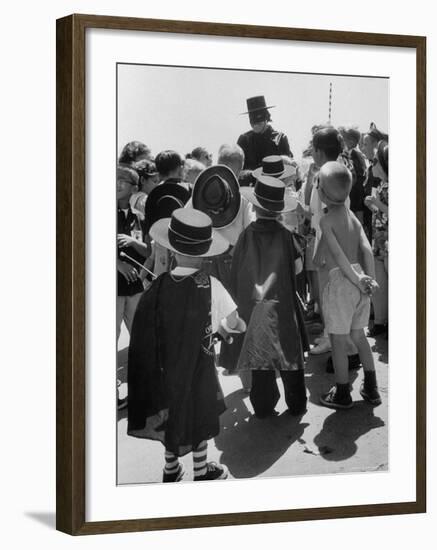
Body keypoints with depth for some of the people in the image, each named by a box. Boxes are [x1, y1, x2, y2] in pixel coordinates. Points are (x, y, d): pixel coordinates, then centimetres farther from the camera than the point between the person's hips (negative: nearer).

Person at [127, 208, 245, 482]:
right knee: (199, 417, 17)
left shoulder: (159, 287, -16)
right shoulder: (210, 286, -20)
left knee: (171, 415, 20)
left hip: (165, 365, 2)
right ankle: (201, 472, 32)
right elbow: (237, 325, -13)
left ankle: (171, 469, 35)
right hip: (198, 365, -2)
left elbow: (148, 331, -13)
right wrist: (223, 324, 9)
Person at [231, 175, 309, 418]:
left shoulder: (247, 235, -10)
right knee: (289, 355, 11)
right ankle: (296, 404, 19)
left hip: (254, 306, 1)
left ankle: (263, 406, 13)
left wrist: (241, 302, 11)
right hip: (282, 305, -1)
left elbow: (235, 273, -2)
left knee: (259, 353, 10)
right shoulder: (284, 235, -12)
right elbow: (295, 268, -8)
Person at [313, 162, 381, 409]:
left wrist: (356, 279, -16)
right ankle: (371, 389, 23)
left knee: (339, 341, 4)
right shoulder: (353, 217, 10)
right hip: (359, 278, 7)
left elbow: (339, 255, -17)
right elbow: (367, 250, -1)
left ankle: (343, 394, 11)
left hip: (340, 280, -7)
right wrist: (371, 279, -7)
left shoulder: (326, 220, -8)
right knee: (359, 335, 19)